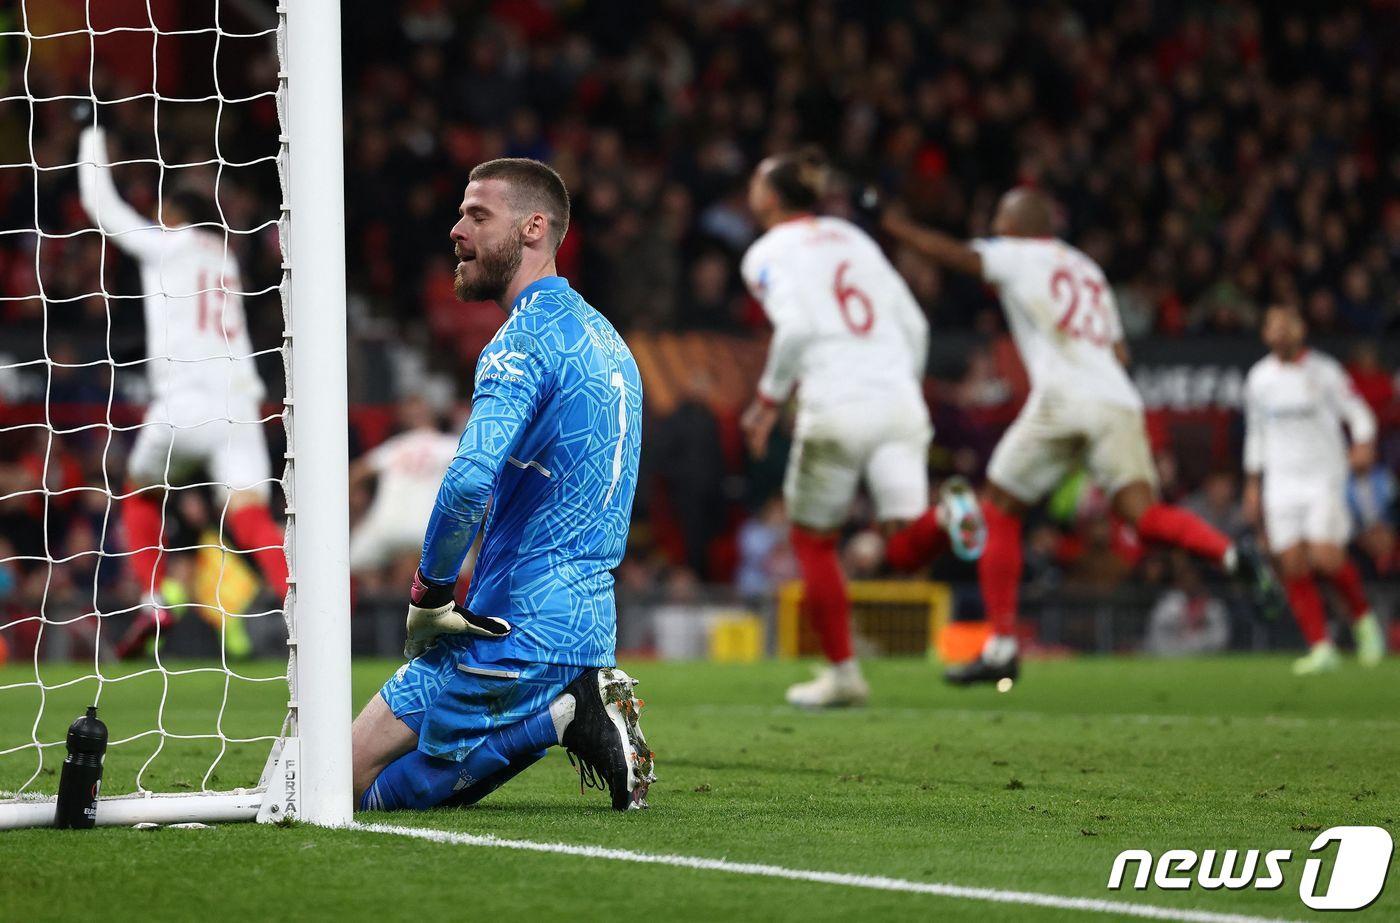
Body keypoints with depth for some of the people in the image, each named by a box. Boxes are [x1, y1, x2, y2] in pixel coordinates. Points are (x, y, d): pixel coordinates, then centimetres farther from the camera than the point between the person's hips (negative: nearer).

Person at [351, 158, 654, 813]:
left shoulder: (525, 340, -15)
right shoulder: (606, 339, 16)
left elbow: (470, 479, -31)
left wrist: (430, 592, -16)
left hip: (518, 635, -9)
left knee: (346, 783, -3)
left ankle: (556, 717, -10)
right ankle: (576, 703, 3)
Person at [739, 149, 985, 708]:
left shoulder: (767, 254, 3)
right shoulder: (851, 237, 21)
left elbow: (796, 327, -14)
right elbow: (913, 324, 18)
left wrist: (767, 402, -5)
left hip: (836, 410, -5)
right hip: (899, 400, 5)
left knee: (813, 541, 15)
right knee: (906, 552, 3)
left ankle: (842, 673, 16)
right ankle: (948, 514, -29)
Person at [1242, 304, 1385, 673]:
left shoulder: (1324, 372, -3)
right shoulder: (1259, 378, 9)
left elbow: (1358, 413, 1)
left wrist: (1364, 445, -20)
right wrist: (1252, 484, 18)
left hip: (1324, 477, -4)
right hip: (1281, 482, 4)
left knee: (1326, 557, -16)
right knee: (1294, 569, -5)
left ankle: (1363, 617, 10)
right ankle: (1321, 648, 1)